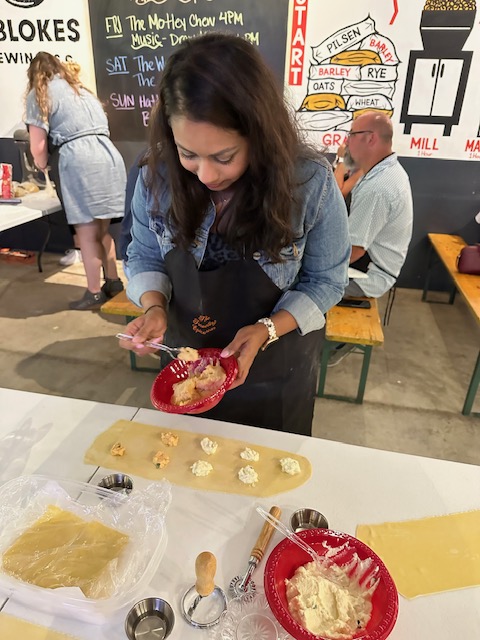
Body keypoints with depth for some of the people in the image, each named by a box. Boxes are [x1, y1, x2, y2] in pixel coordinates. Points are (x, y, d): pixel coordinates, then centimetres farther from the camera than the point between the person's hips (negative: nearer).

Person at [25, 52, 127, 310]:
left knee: (87, 232, -1)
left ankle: (94, 293, 6)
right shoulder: (81, 89, 29)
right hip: (108, 153, 7)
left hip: (78, 160, -6)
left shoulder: (39, 94, 10)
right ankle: (113, 281, 22)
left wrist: (42, 166, 23)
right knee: (102, 228, 14)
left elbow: (38, 146, 2)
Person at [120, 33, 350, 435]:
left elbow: (325, 282, -14)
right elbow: (145, 258, -3)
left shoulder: (311, 184, -25)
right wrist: (155, 307, -24)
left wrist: (267, 330, -29)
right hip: (187, 364, 3)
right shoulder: (158, 176, -18)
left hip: (275, 371, -2)